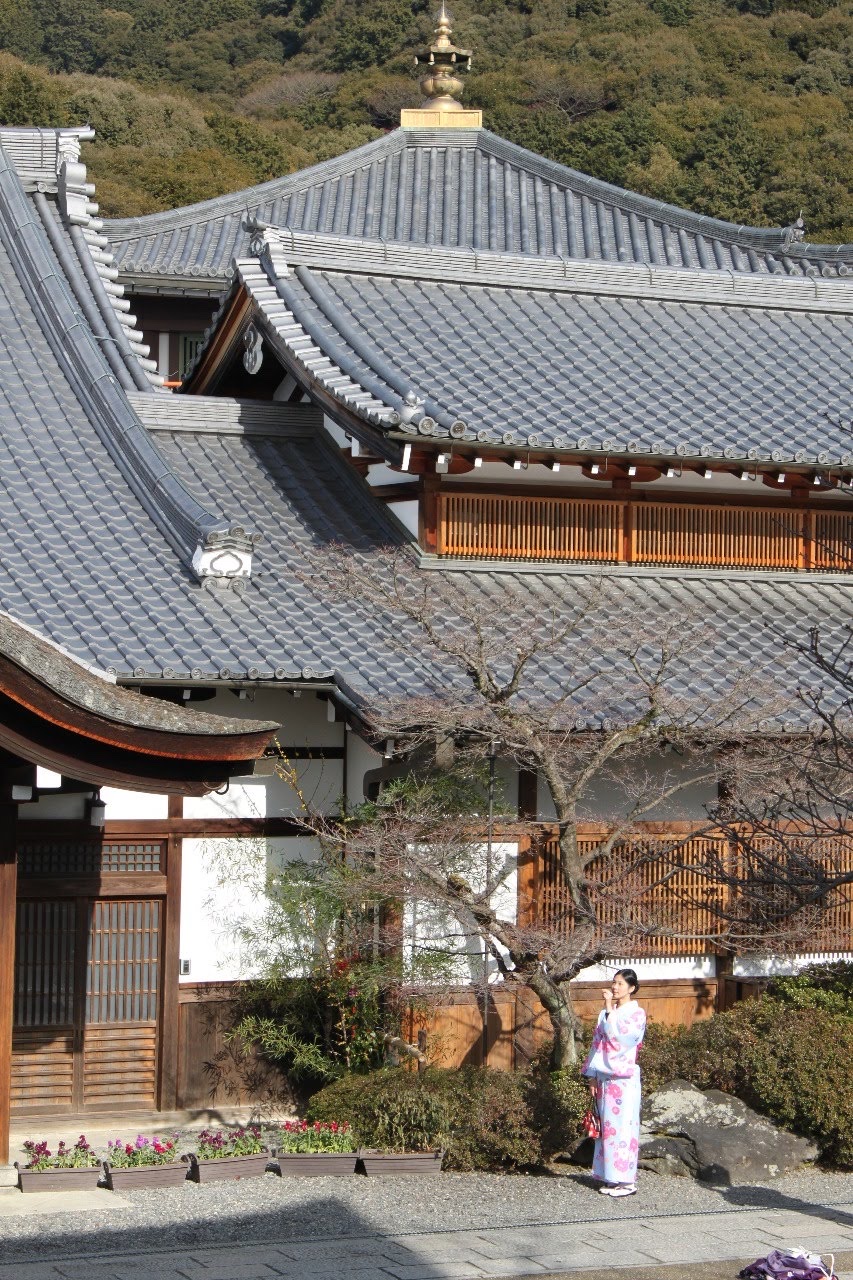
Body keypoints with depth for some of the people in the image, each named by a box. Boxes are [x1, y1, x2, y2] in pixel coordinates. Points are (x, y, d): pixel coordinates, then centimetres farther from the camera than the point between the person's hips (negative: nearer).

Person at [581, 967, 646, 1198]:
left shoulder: (636, 1014, -6)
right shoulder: (605, 1013, 14)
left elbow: (619, 1038, -20)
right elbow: (597, 1043, 13)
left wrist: (610, 1010, -18)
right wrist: (592, 1077, 8)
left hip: (624, 1079, -7)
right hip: (605, 1078, 7)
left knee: (622, 1127, -6)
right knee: (606, 1126, 8)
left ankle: (626, 1180, -1)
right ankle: (610, 1178, 13)